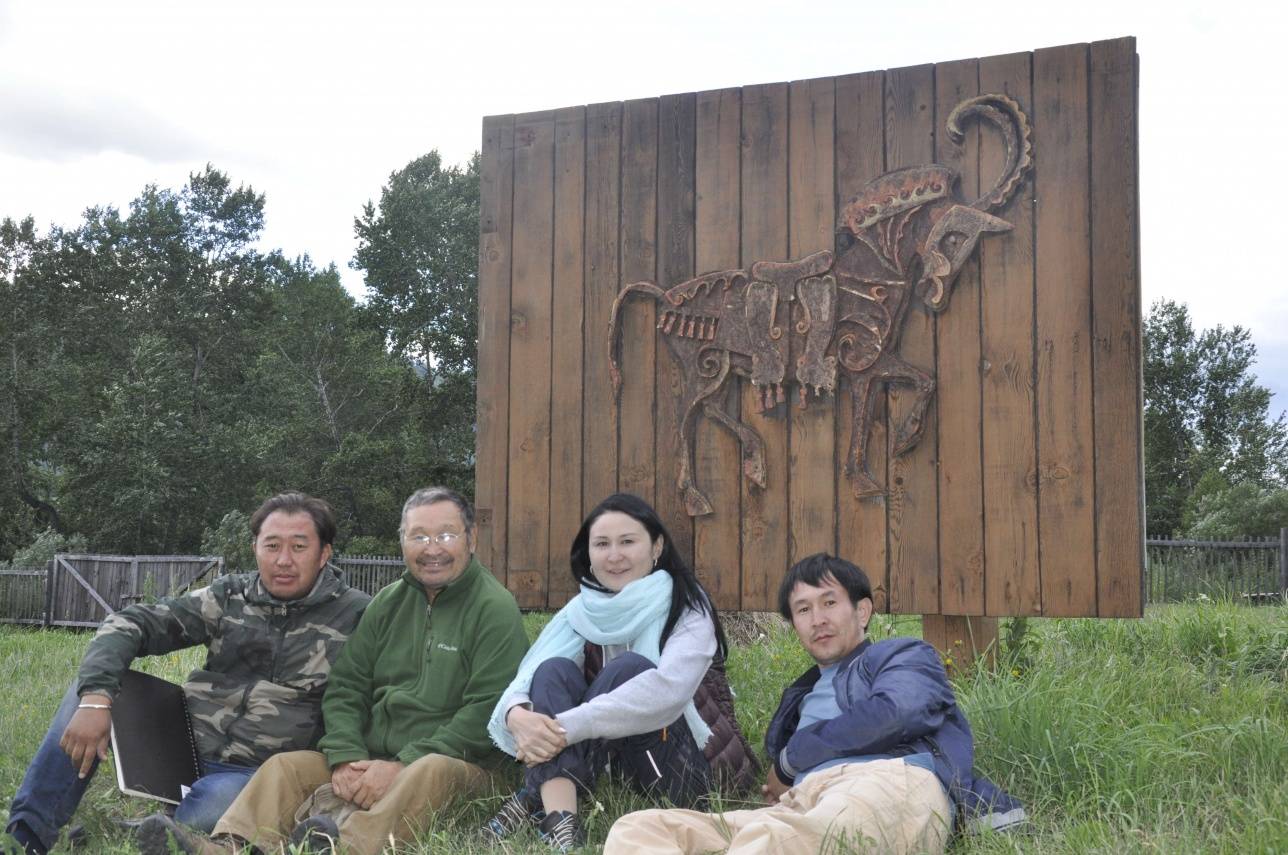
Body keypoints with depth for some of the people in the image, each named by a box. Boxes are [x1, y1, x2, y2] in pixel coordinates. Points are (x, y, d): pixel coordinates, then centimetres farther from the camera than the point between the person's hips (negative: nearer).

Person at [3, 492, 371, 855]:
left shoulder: (355, 614, -5)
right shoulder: (229, 596, 4)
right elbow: (129, 623, -1)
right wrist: (95, 698, -19)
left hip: (250, 772, -4)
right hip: (184, 739, 4)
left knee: (216, 801, -38)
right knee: (92, 684, -10)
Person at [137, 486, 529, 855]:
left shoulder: (496, 610, -5)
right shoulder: (389, 602, 14)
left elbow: (486, 712, -13)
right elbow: (346, 686, 10)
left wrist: (402, 767, -18)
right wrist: (346, 758, -9)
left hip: (458, 764, -6)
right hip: (372, 757, 6)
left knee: (433, 772, -36)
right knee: (286, 765, -10)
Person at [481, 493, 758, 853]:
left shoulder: (687, 608, -11)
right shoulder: (582, 610, 3)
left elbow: (669, 689, -30)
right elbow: (531, 675, -10)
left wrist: (565, 728, -36)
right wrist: (518, 715, -35)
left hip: (686, 767, -4)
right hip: (604, 761, 4)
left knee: (628, 668, -28)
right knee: (555, 670, -20)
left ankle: (535, 800, -29)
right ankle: (559, 819, -40)